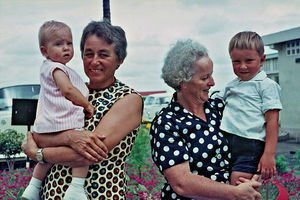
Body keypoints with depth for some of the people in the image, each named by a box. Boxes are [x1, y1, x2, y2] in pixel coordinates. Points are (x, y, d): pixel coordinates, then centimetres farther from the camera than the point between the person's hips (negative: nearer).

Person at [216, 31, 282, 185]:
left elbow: (272, 121, -7)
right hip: (225, 144, 7)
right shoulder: (231, 85, 18)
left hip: (250, 146, -7)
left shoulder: (267, 85, -1)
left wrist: (269, 154, -13)